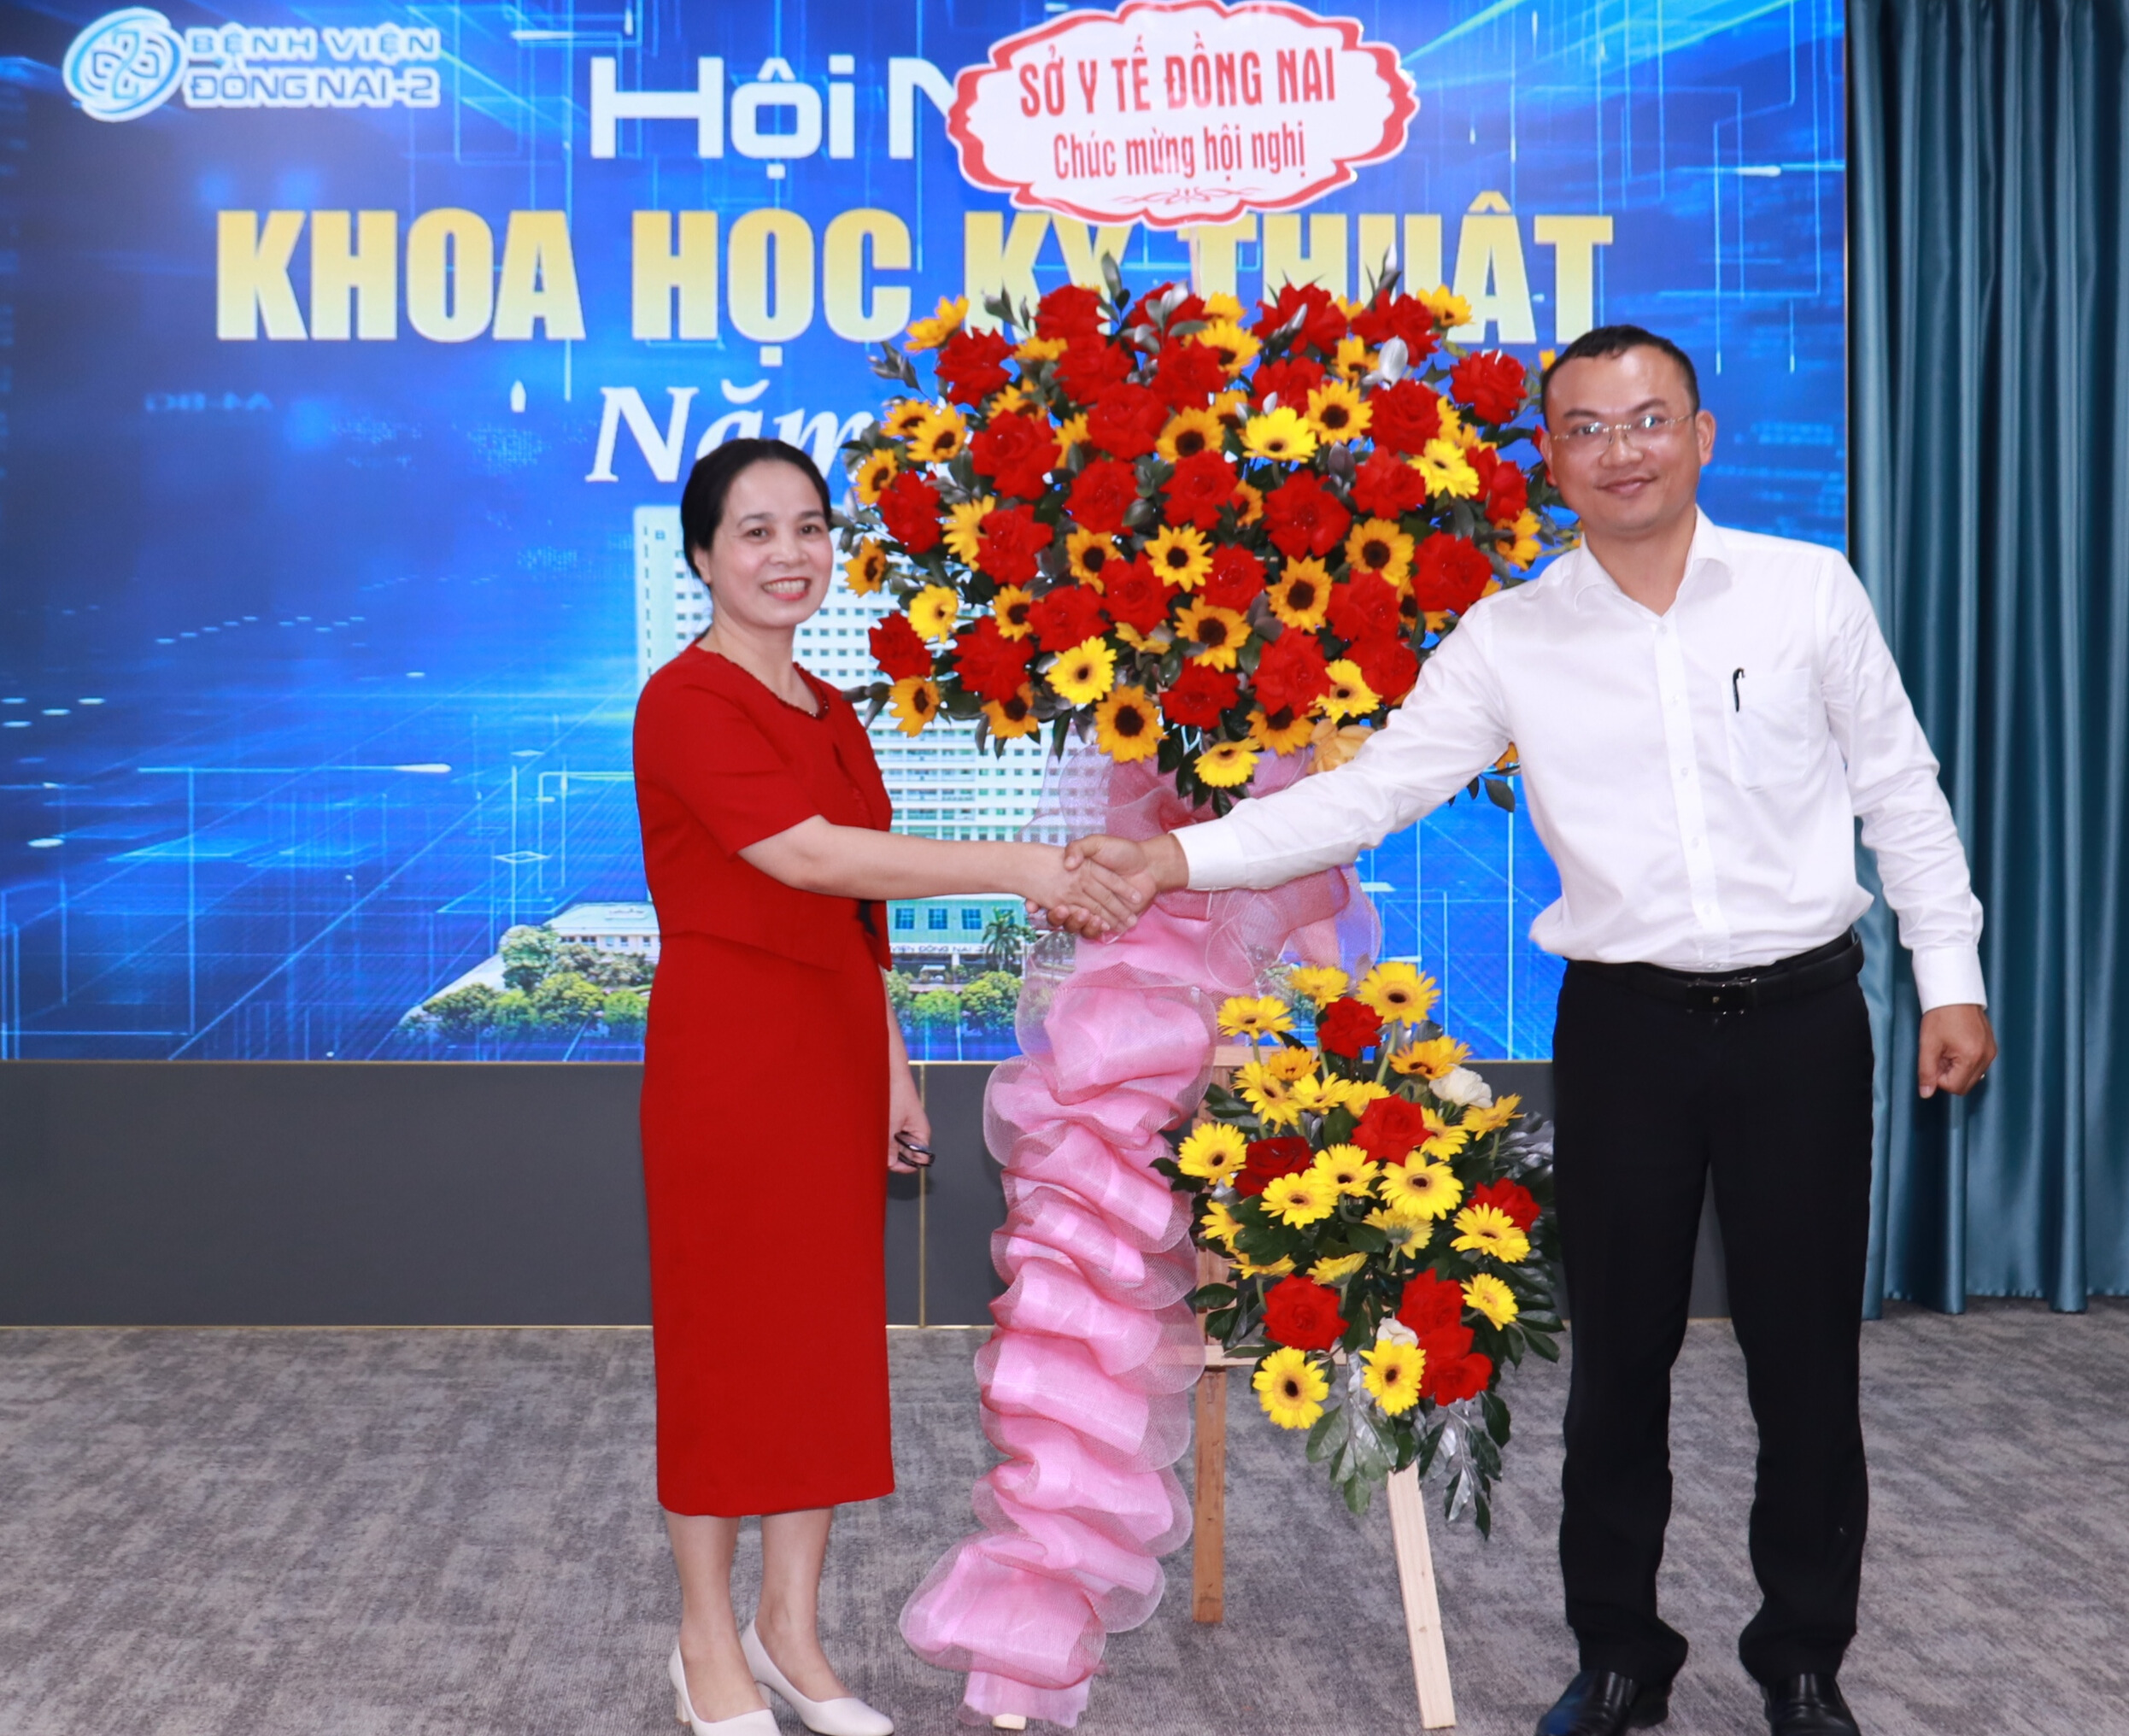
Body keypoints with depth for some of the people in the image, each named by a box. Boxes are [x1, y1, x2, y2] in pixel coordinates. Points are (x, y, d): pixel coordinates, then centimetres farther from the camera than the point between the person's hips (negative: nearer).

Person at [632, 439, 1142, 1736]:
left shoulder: (830, 712, 14)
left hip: (833, 1055, 8)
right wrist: (1014, 869, -30)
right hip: (728, 1056, -8)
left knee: (831, 1330, 10)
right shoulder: (687, 702, -12)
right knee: (727, 1336, 2)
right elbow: (809, 857, -25)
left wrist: (893, 1067, 15)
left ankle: (793, 1631, 22)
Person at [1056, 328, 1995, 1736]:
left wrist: (1952, 973, 2)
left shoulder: (1811, 591, -1)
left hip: (1801, 1018, 0)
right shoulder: (1509, 640, 0)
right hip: (1627, 1026, 1)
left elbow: (1902, 793, 5)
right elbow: (1370, 789, -4)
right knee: (1620, 1356, 10)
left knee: (1807, 1352, 8)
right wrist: (1182, 856, -15)